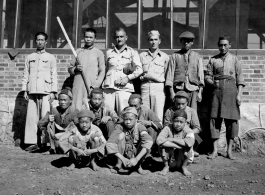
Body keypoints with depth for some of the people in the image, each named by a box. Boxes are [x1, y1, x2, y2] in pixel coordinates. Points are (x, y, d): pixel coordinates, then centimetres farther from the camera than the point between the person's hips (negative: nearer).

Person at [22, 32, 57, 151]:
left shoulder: (51, 58, 12)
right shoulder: (29, 57, 18)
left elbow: (54, 75, 7)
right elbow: (25, 75, 16)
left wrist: (53, 92, -2)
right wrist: (24, 90, 6)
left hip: (46, 91, -2)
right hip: (32, 91, 3)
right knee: (32, 117, -3)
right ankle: (33, 142, 0)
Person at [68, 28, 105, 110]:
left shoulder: (99, 53, 9)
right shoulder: (78, 52, 16)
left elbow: (102, 71, 4)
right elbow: (70, 68, 19)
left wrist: (95, 85, -9)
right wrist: (75, 69, -4)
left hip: (92, 86, -2)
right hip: (78, 86, 2)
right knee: (76, 109, -6)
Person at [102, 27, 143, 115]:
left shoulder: (132, 52, 11)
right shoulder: (109, 52, 19)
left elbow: (139, 70, 3)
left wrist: (128, 78, -10)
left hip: (124, 88, -2)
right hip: (109, 87, 2)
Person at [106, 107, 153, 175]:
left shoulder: (140, 127, -16)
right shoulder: (120, 127, -16)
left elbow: (148, 142, -34)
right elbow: (110, 144, -27)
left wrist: (136, 159, -43)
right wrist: (122, 158, -37)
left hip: (137, 155, 0)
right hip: (123, 155, 0)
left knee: (147, 144, -28)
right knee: (121, 135, -24)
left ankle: (138, 166, -4)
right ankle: (118, 164, -11)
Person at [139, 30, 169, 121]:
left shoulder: (165, 57, 11)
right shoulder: (142, 55, 16)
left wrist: (150, 75, 2)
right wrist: (143, 76, -2)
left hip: (159, 88, -1)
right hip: (145, 87, 2)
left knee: (158, 118, -7)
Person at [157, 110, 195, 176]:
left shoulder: (188, 131, -16)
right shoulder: (168, 128, -16)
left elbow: (190, 142, -39)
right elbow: (159, 140, -34)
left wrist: (172, 139, -31)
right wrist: (177, 146, -36)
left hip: (183, 160, 0)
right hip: (170, 160, 0)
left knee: (188, 147, -28)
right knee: (162, 146, -25)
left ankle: (184, 167, 1)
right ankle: (166, 166, 1)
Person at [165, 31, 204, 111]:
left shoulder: (197, 57, 14)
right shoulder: (174, 56, 9)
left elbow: (201, 74, 10)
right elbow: (170, 74, 5)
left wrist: (200, 92, 1)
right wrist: (171, 92, -3)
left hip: (193, 90, 1)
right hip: (178, 90, -1)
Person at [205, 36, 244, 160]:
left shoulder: (234, 59, 10)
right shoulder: (213, 60, 12)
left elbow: (240, 78, 5)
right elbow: (207, 76, 10)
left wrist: (239, 94, -3)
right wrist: (212, 82, -11)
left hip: (231, 91, 0)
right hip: (217, 91, 0)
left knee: (232, 120, 0)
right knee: (215, 120, -2)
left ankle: (229, 151, 10)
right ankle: (215, 150, 5)